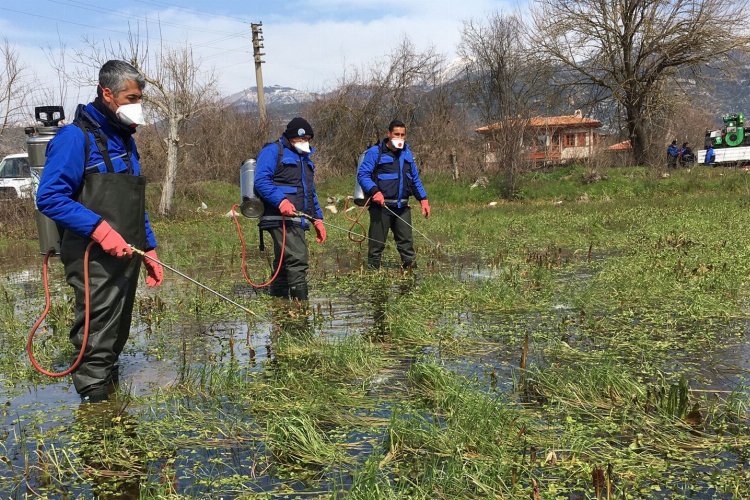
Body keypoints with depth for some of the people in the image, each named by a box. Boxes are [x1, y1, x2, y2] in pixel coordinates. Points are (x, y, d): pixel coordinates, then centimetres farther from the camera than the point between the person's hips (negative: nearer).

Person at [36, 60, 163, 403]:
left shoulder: (125, 141, 16)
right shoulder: (76, 137, -10)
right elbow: (49, 197, -17)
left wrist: (150, 251, 17)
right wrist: (99, 228, -24)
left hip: (126, 258, 8)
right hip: (94, 262, -8)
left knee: (117, 336, 16)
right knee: (97, 343, -4)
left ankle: (108, 384, 30)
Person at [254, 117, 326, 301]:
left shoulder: (304, 158, 26)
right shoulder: (273, 151, -3)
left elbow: (311, 192, 30)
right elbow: (261, 181, -16)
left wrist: (317, 219, 21)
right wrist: (281, 201, -28)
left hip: (297, 220, 9)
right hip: (280, 218, -9)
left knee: (283, 263, 13)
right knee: (298, 258, -19)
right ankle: (300, 302, -21)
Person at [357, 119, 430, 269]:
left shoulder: (406, 152, 14)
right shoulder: (375, 152, -6)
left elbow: (415, 179, 20)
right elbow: (362, 174, -12)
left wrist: (423, 199, 12)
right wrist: (374, 191, -27)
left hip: (402, 206, 5)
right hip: (381, 205, -5)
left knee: (406, 241, 9)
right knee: (377, 242, 1)